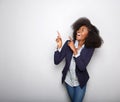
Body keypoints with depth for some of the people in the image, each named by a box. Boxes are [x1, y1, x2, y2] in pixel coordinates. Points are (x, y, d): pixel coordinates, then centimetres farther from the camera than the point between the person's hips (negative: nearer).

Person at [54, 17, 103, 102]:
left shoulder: (90, 48, -18)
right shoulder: (69, 43, -15)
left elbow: (82, 67, -27)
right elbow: (56, 61, -18)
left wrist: (75, 51, -33)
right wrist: (59, 46, -31)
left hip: (80, 82, -2)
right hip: (68, 80, 2)